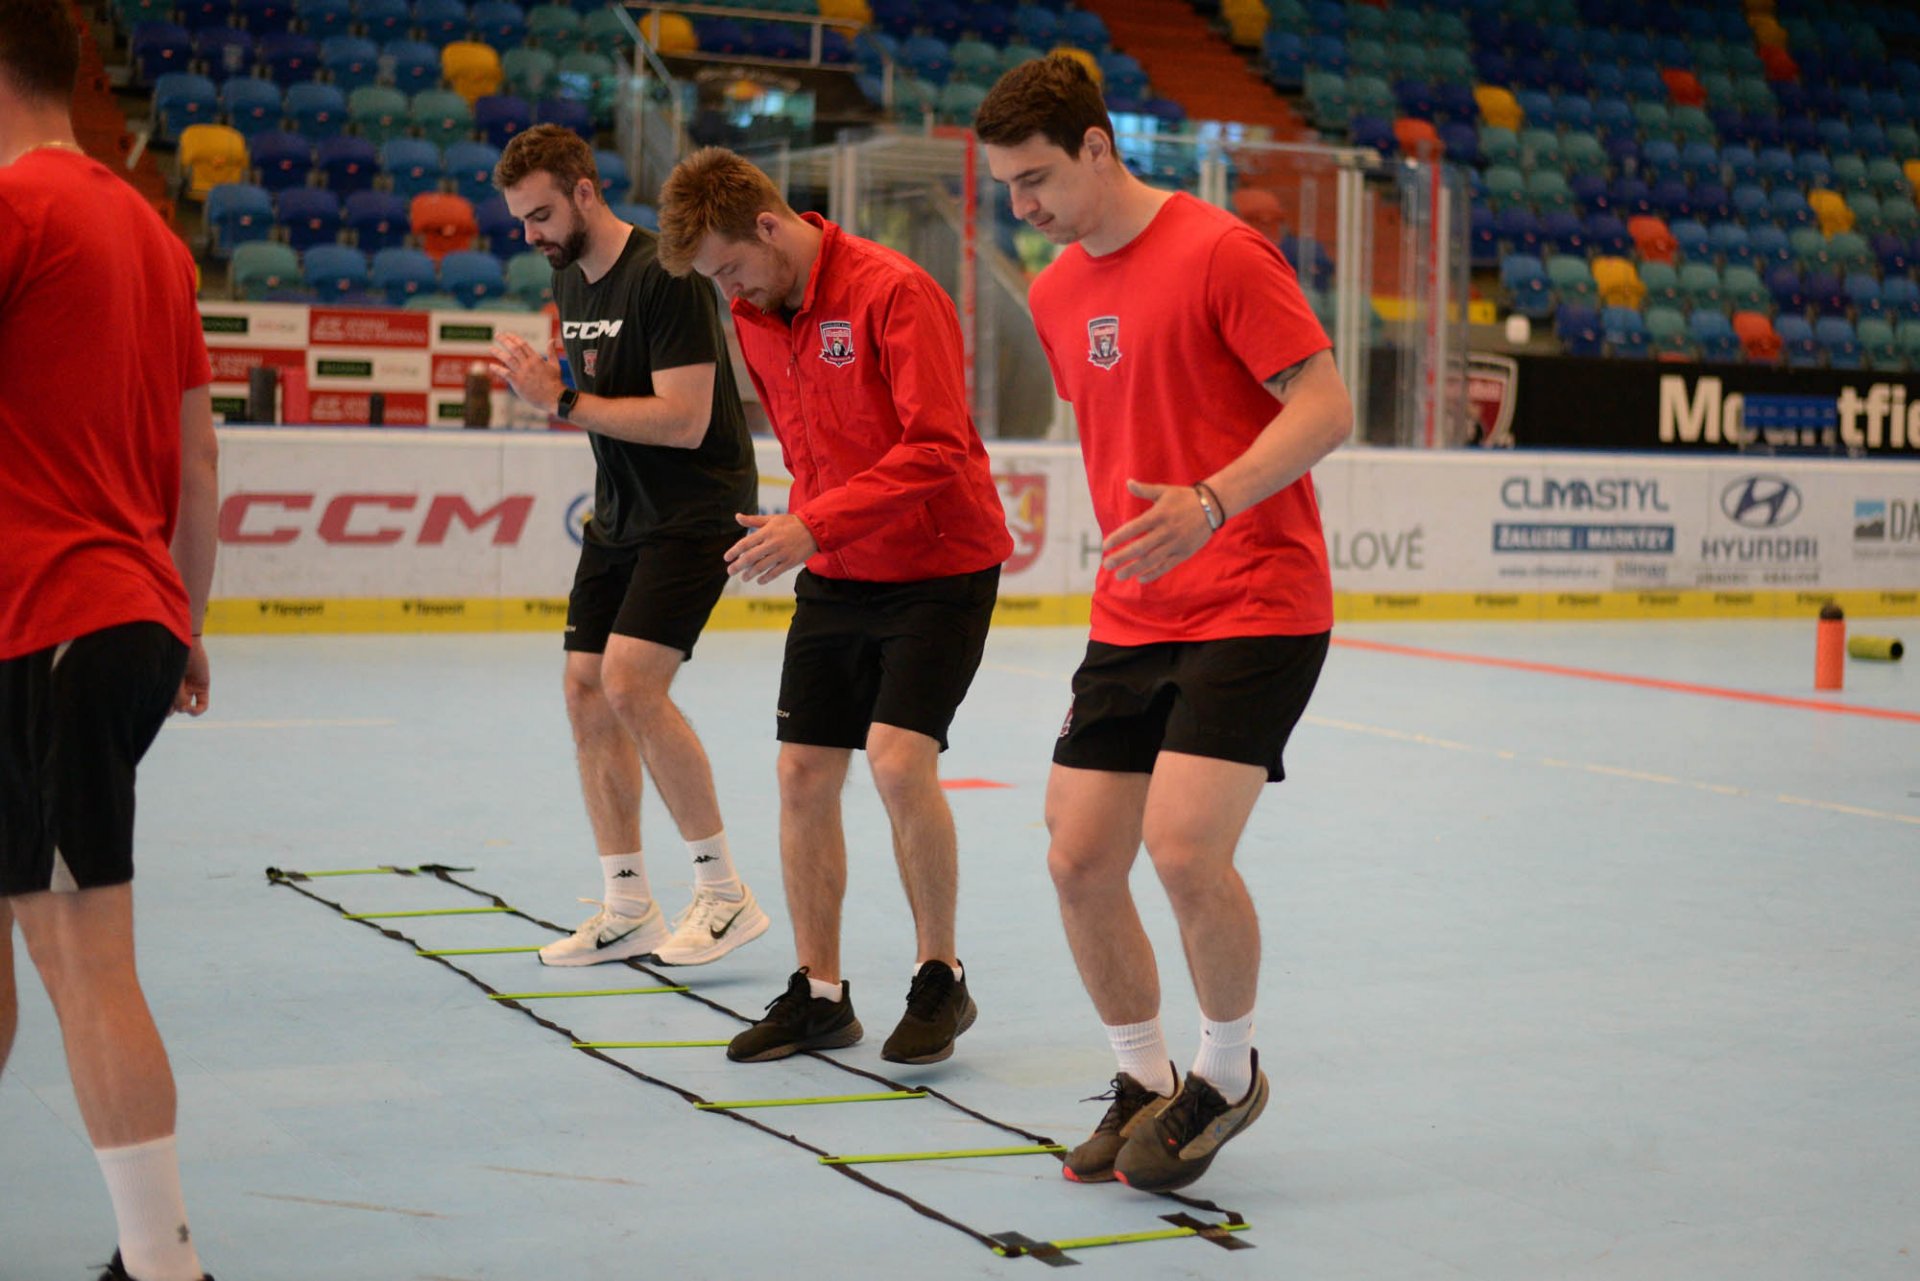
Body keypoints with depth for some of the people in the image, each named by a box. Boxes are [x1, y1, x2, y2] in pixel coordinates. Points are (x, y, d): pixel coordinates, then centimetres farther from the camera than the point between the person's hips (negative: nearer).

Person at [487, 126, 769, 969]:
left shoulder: (664, 276, -18)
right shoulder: (569, 279, 10)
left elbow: (683, 420, -24)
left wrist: (564, 401, -21)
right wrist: (537, 385, -2)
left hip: (697, 511, -9)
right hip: (619, 517, 9)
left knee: (632, 682, -20)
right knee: (586, 691, 4)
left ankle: (724, 892, -8)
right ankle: (626, 909, 13)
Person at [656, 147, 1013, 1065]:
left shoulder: (892, 291, -18)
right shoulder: (754, 315, 6)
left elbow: (938, 449, -24)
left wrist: (815, 525, -28)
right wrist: (807, 532, 9)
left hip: (939, 566, -7)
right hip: (835, 574, 7)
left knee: (898, 762, -18)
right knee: (803, 775, 4)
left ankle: (940, 979, 1)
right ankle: (818, 994, 16)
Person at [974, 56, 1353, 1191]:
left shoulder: (1219, 250, -11)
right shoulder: (1055, 296, 12)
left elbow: (1326, 407, -14)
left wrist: (1211, 506, -27)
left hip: (1255, 607, -7)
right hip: (1131, 619, 7)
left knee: (1185, 849, -19)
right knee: (1079, 860, 2)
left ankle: (1230, 1073, 7)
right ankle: (1147, 1083, 22)